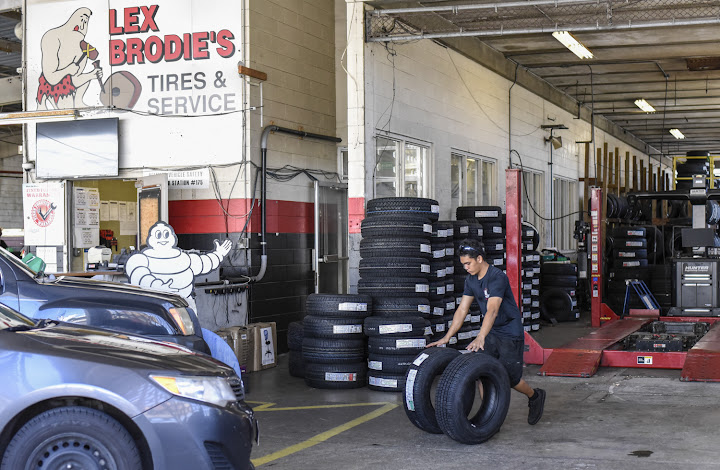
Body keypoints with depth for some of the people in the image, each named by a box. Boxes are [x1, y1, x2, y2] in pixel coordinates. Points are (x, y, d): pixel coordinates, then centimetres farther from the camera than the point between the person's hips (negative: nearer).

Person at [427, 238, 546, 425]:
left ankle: (535, 396, 25)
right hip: (491, 332, 7)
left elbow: (492, 310, -37)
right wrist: (447, 337, -3)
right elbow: (462, 309, 3)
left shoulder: (497, 277, -25)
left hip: (510, 333, -7)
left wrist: (480, 338, -48)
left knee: (510, 378, -4)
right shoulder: (471, 280, 1)